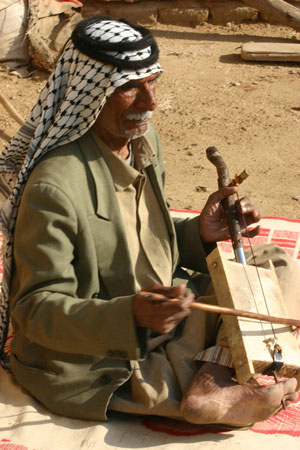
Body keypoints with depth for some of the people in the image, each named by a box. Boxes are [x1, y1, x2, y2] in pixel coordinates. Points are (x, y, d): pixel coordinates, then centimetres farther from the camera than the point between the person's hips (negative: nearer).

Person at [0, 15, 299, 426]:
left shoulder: (144, 139, -1)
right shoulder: (54, 185, -28)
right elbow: (36, 308, -23)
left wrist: (199, 235, -8)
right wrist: (133, 315, -37)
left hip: (163, 312, 9)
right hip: (93, 360, -8)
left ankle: (212, 382, -13)